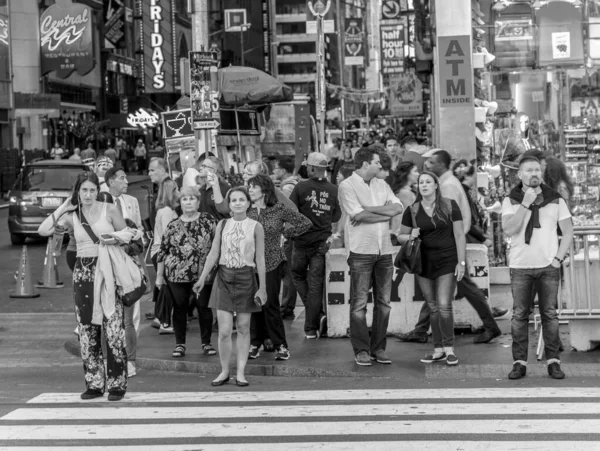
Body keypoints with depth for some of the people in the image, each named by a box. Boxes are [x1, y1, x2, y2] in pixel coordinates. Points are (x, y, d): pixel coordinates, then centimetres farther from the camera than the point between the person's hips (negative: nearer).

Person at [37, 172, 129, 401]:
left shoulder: (110, 210, 0)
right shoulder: (72, 216, 6)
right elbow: (43, 230, -7)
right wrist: (63, 208, -4)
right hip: (83, 273, 3)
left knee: (114, 329, -7)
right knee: (86, 330, 5)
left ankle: (117, 384, -1)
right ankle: (94, 384, 13)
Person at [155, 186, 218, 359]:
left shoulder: (208, 221, 1)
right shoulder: (173, 225, 5)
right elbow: (163, 251, 9)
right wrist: (159, 275, 8)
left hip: (202, 273, -1)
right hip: (176, 274, 1)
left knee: (204, 307, 2)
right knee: (179, 308, 7)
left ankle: (206, 343, 15)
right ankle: (179, 344, 16)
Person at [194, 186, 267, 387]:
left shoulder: (255, 227, 0)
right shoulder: (222, 225, 5)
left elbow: (260, 259, 0)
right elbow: (213, 253, 5)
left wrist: (262, 287, -3)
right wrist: (202, 278, -3)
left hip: (246, 278, -1)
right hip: (224, 277, 1)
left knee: (243, 327, 3)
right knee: (224, 330, -3)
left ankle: (241, 372, 10)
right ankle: (224, 371, 10)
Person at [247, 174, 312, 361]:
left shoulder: (279, 210, -3)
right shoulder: (246, 211, 4)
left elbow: (305, 222, 2)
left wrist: (286, 232, 3)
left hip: (272, 263, -3)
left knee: (270, 303, -6)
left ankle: (280, 345, 4)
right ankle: (255, 344, 13)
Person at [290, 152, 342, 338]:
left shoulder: (301, 188, -12)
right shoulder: (333, 190, -4)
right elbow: (336, 217, 4)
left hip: (302, 241, -2)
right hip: (322, 242, 2)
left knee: (299, 276, 18)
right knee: (316, 284, 7)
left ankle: (318, 313, 5)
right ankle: (311, 328, 7)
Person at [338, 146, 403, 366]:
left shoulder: (381, 185, 14)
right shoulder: (347, 186, -5)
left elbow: (398, 208, 0)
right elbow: (359, 215, -17)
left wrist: (369, 209, -11)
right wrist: (386, 212, -6)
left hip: (384, 250, 6)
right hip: (361, 250, -6)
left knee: (383, 302, 7)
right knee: (359, 303, -3)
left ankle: (378, 348, 15)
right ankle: (361, 350, 3)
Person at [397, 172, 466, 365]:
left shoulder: (449, 206, -2)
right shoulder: (412, 210, 3)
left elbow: (459, 235, -1)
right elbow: (401, 237, 10)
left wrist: (461, 262, -7)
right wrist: (410, 236, -13)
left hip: (447, 261, -3)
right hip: (424, 262, 3)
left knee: (444, 305, -11)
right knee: (433, 308, 7)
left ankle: (449, 349, 0)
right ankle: (438, 350, 14)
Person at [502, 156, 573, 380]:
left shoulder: (555, 200, 6)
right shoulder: (510, 201, 3)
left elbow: (568, 232, 8)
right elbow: (509, 229, -11)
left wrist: (558, 258, -3)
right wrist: (526, 204, -15)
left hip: (549, 266, 1)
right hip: (520, 267, -1)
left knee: (550, 314, 0)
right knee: (519, 315, 0)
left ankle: (553, 361, 6)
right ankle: (519, 362, 5)